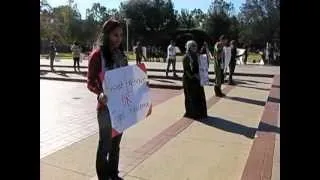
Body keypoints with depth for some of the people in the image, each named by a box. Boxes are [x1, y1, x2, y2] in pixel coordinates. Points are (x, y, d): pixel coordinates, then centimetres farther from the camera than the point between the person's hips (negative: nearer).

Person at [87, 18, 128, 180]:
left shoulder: (121, 54, 6)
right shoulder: (97, 55, -12)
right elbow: (90, 82, -12)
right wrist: (100, 94, -30)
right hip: (106, 107, -6)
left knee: (116, 143, 19)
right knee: (105, 144, 6)